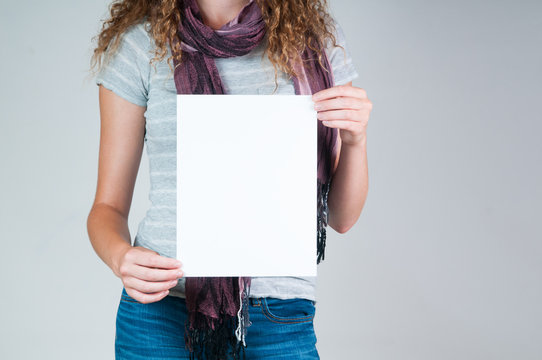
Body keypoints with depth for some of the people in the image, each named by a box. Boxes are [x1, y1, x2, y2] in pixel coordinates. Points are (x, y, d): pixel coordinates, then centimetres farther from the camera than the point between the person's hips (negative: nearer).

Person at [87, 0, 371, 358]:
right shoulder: (138, 44, 0)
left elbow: (340, 217, 6)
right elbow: (108, 207, 3)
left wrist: (356, 141, -12)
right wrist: (121, 256, -19)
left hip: (278, 318, 1)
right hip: (161, 312, 0)